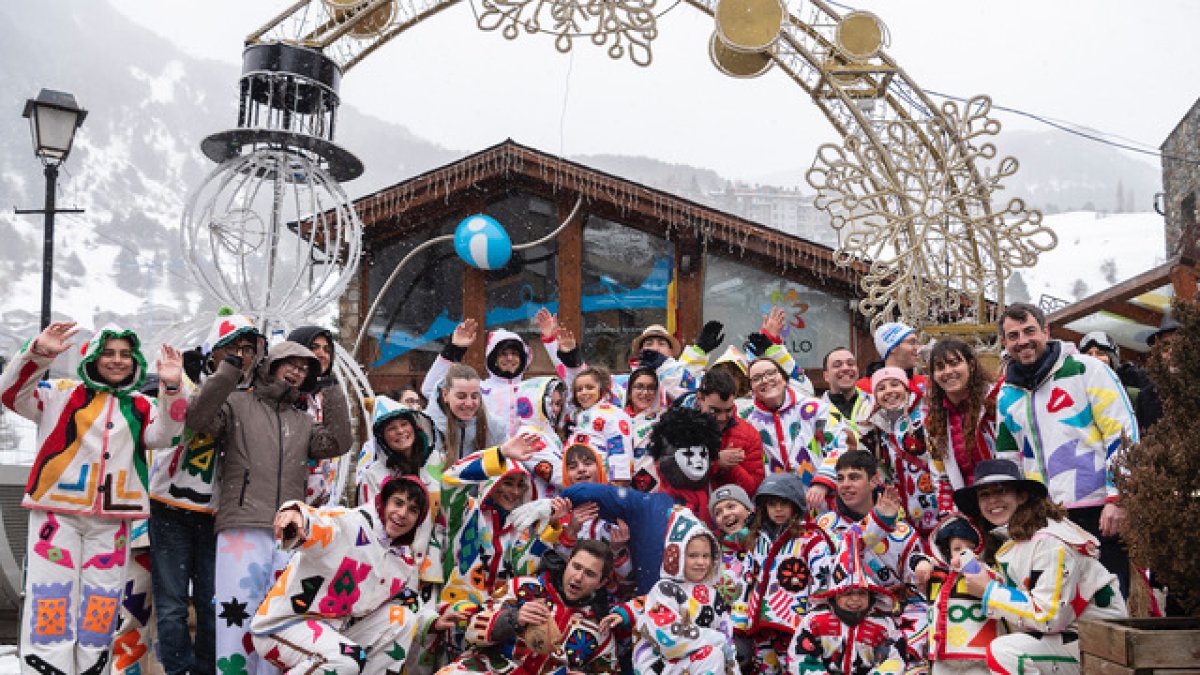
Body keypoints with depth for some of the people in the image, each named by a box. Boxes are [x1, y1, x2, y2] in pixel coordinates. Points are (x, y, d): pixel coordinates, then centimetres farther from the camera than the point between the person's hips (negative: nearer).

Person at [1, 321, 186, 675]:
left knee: (100, 610, 6)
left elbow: (164, 436, -4)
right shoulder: (62, 393, 7)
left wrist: (171, 389, -19)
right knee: (52, 604, -6)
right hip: (57, 510, -2)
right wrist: (38, 352, -21)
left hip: (112, 518, 3)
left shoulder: (141, 406, 13)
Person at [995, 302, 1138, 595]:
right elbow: (1008, 461, 22)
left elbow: (1123, 434, -8)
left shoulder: (1085, 369, -3)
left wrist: (1117, 499, -12)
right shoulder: (1007, 396, 14)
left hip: (1100, 511, -5)